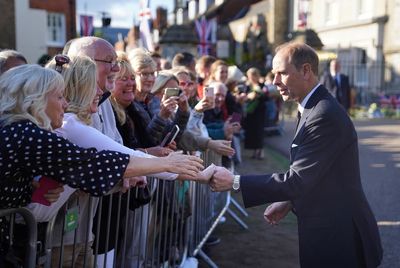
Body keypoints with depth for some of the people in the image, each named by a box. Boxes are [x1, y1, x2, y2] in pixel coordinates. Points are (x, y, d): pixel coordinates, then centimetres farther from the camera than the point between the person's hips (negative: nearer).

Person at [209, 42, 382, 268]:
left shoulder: (325, 115, -24)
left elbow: (297, 180, -24)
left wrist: (235, 182, -20)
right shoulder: (314, 108, 8)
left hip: (338, 240, -9)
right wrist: (290, 202, 4)